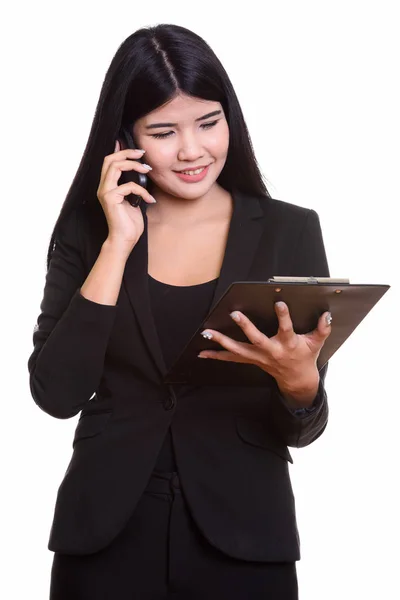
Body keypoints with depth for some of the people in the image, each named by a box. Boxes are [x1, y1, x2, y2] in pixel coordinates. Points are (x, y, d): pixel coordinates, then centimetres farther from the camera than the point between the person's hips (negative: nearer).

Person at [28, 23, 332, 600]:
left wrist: (299, 380, -23)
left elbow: (302, 430, -1)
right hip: (106, 533, 1)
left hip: (242, 536, 0)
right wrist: (119, 244, -13)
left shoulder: (290, 230, -3)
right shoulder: (86, 229, 0)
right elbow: (55, 394, -11)